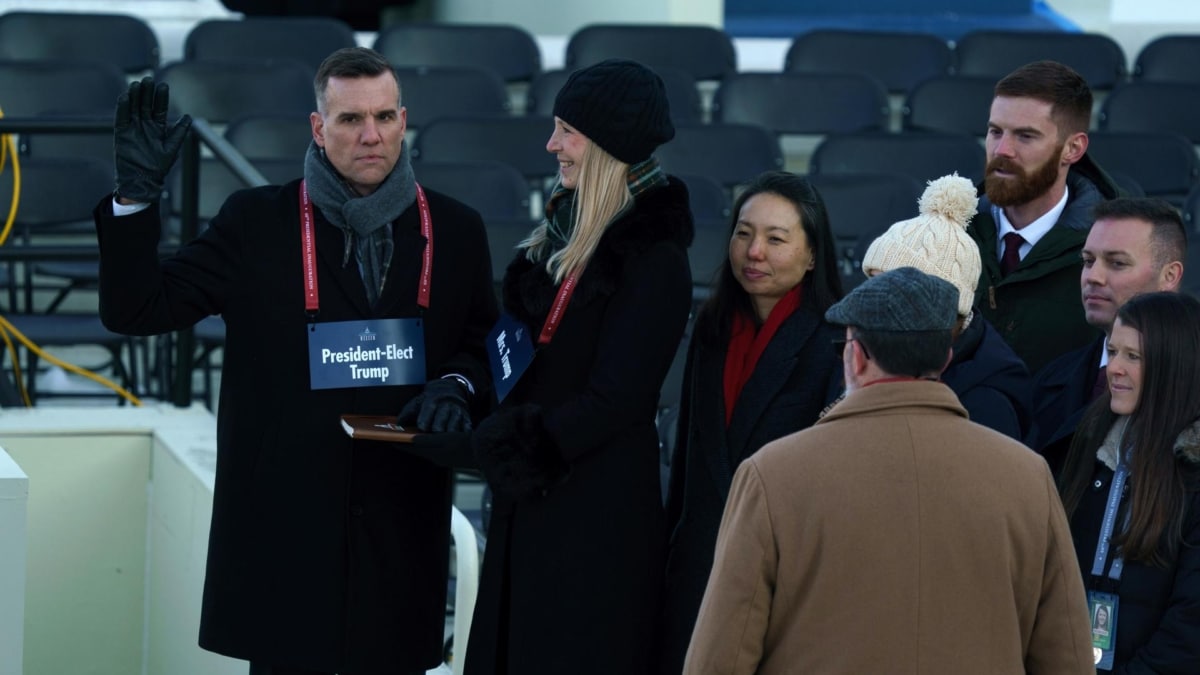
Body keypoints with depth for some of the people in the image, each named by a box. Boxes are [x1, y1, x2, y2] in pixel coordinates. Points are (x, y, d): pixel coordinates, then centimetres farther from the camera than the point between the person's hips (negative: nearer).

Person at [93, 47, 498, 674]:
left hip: (401, 528, 1)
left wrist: (458, 385, -8)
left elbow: (487, 349, 15)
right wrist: (136, 195, -14)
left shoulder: (456, 230, 7)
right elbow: (135, 309, 0)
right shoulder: (255, 222, 2)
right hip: (283, 525, -1)